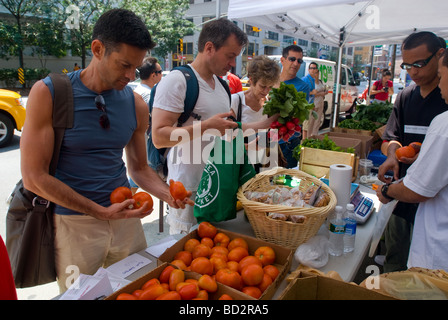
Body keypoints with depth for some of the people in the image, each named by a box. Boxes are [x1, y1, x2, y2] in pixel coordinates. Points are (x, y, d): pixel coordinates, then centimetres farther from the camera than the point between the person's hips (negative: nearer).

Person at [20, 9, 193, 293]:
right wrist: (101, 212, -19)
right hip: (74, 221, -3)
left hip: (125, 216, 4)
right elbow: (34, 176, -13)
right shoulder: (48, 94, -11)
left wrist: (166, 192, -12)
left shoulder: (136, 105, 0)